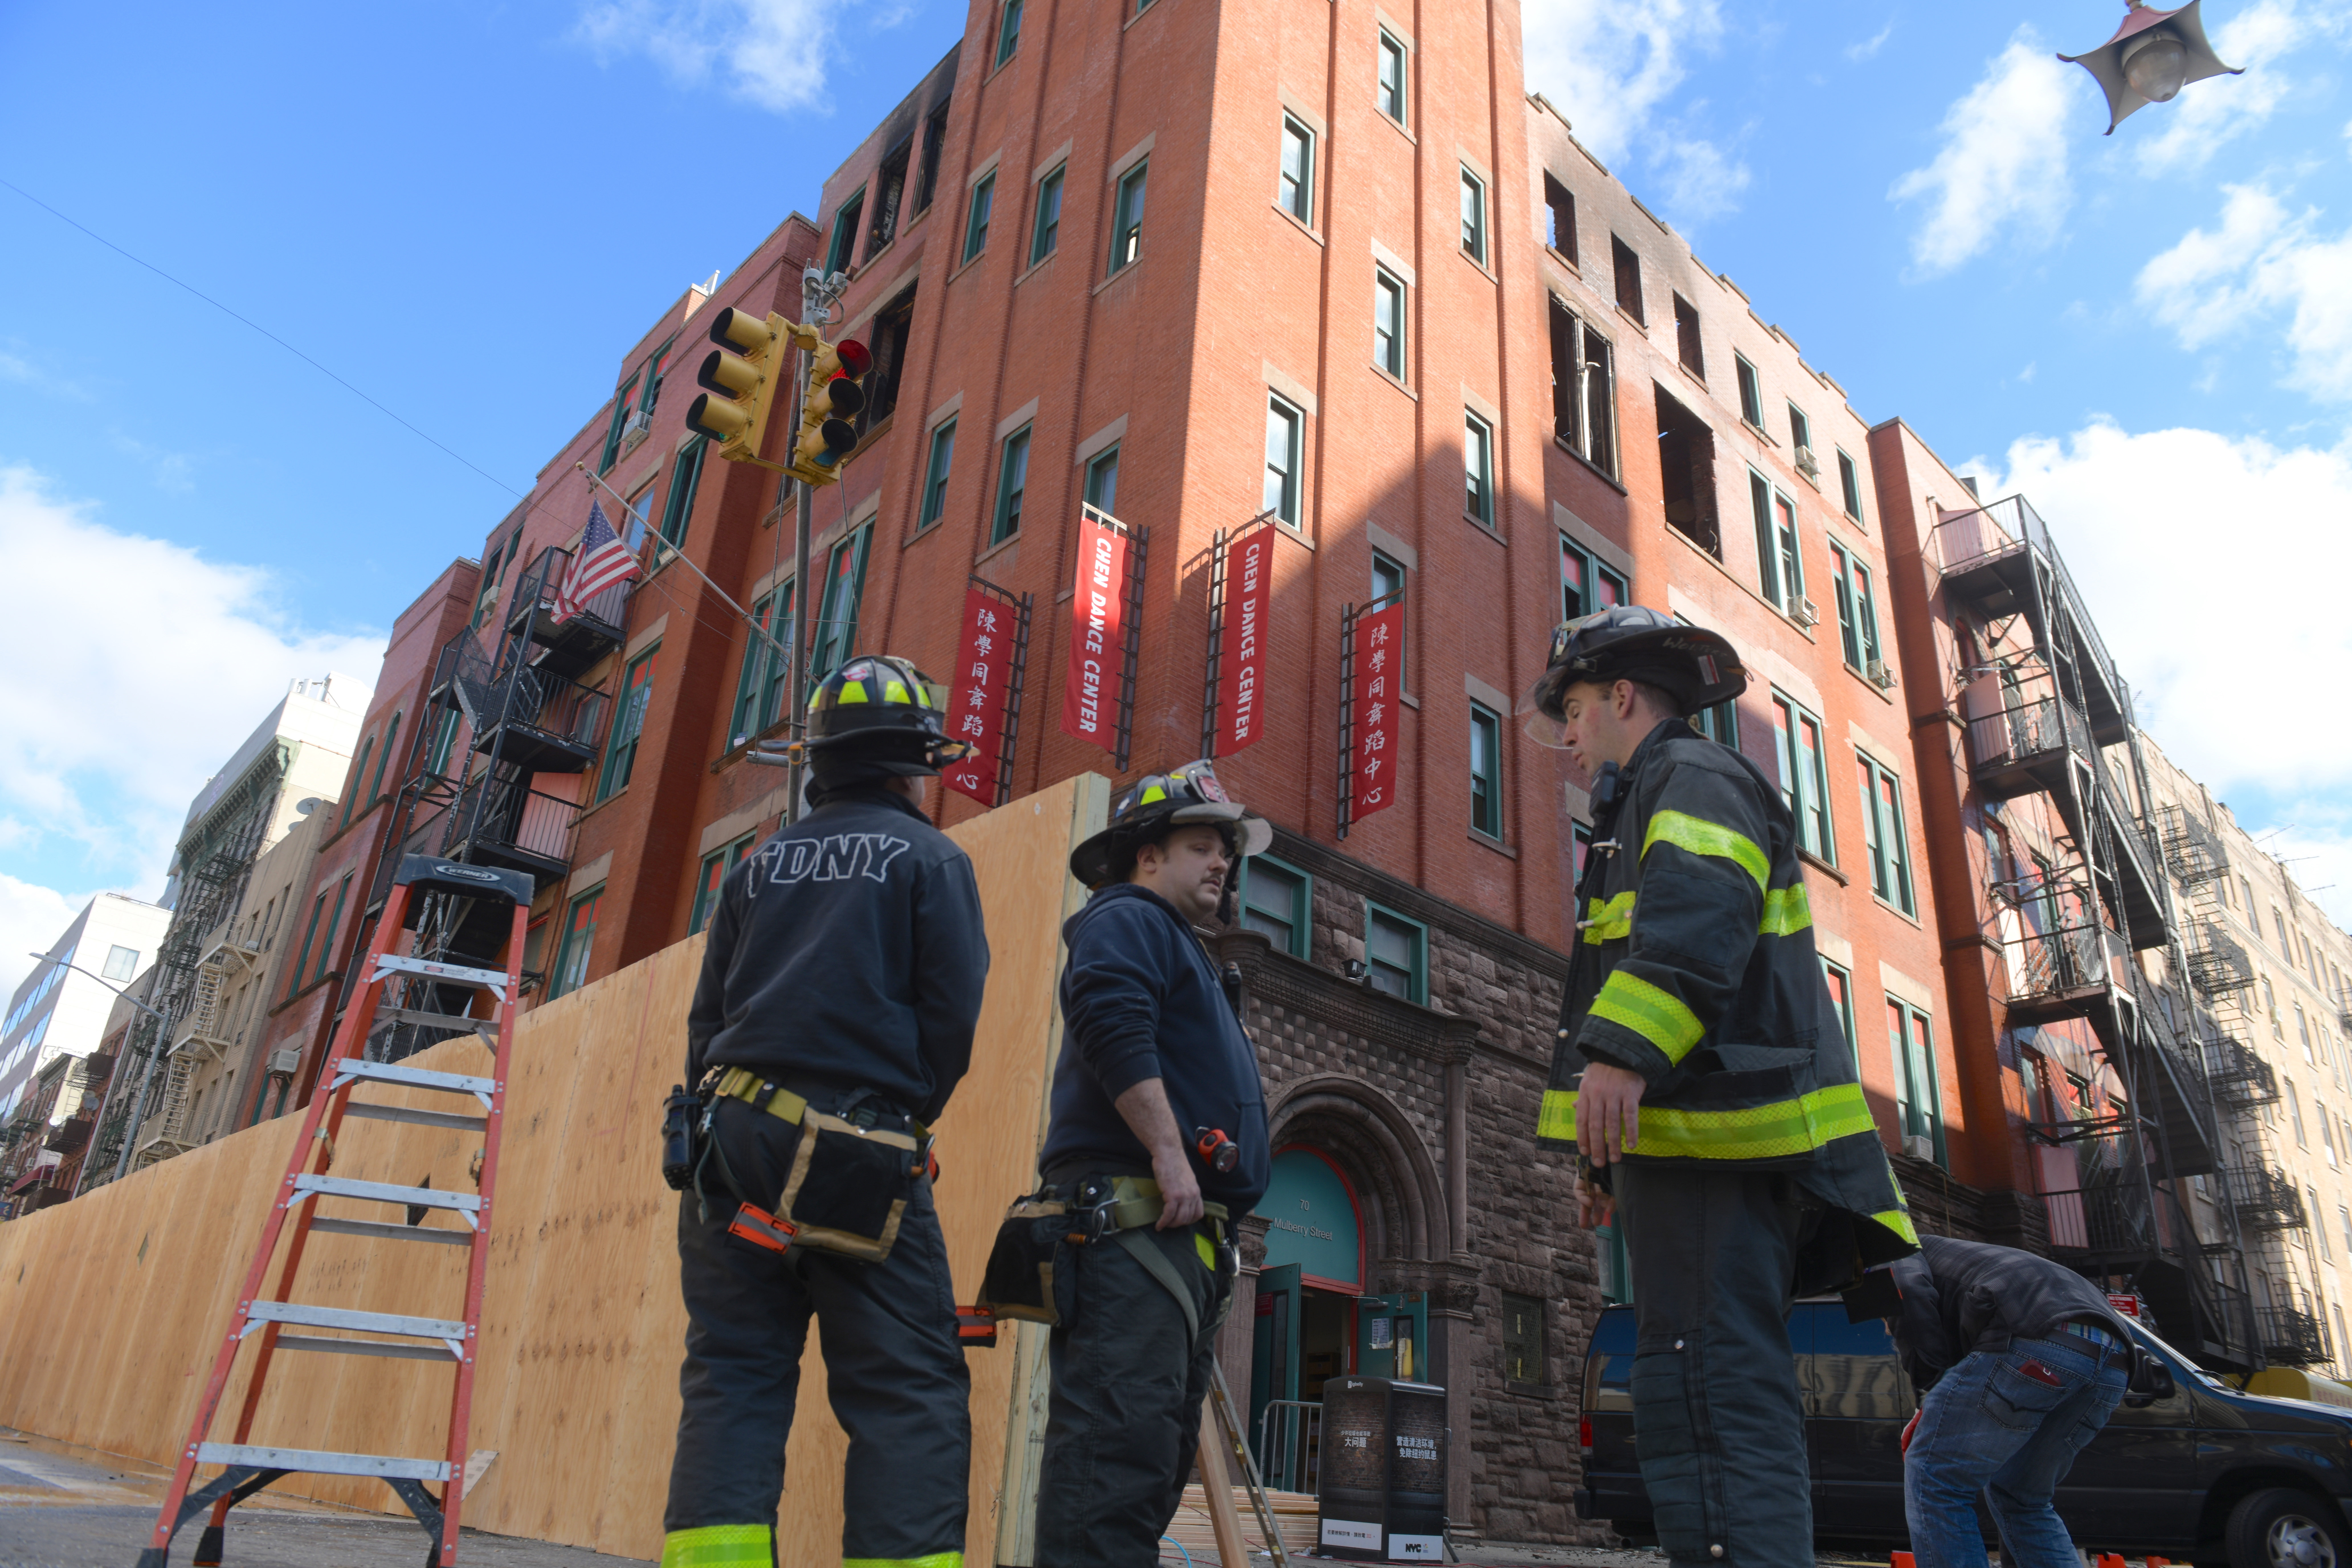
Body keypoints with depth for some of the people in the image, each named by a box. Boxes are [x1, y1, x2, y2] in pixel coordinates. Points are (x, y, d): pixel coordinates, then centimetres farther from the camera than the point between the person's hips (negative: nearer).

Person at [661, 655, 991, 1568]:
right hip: (863, 1160, -5)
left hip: (736, 1142, 5)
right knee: (912, 1391, -1)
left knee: (733, 1378, 6)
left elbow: (708, 1016, 17)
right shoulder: (929, 858, 3)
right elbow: (952, 1012, -4)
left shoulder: (760, 866, 18)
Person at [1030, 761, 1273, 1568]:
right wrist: (1168, 1151, -24)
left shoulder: (1183, 951, 32)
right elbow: (1113, 1023, -20)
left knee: (1159, 1445, 12)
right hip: (1133, 1222, -11)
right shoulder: (1127, 920, 1)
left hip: (1185, 1236, 11)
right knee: (1122, 1434, -17)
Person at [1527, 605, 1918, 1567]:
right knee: (1736, 1401, 12)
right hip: (1694, 1138, 11)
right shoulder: (1650, 804, 32)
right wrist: (1609, 1151, 32)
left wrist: (1621, 1054, -34)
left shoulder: (1690, 775, 1)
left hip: (1711, 1135, -11)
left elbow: (1698, 913, -21)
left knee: (1709, 1397, -17)